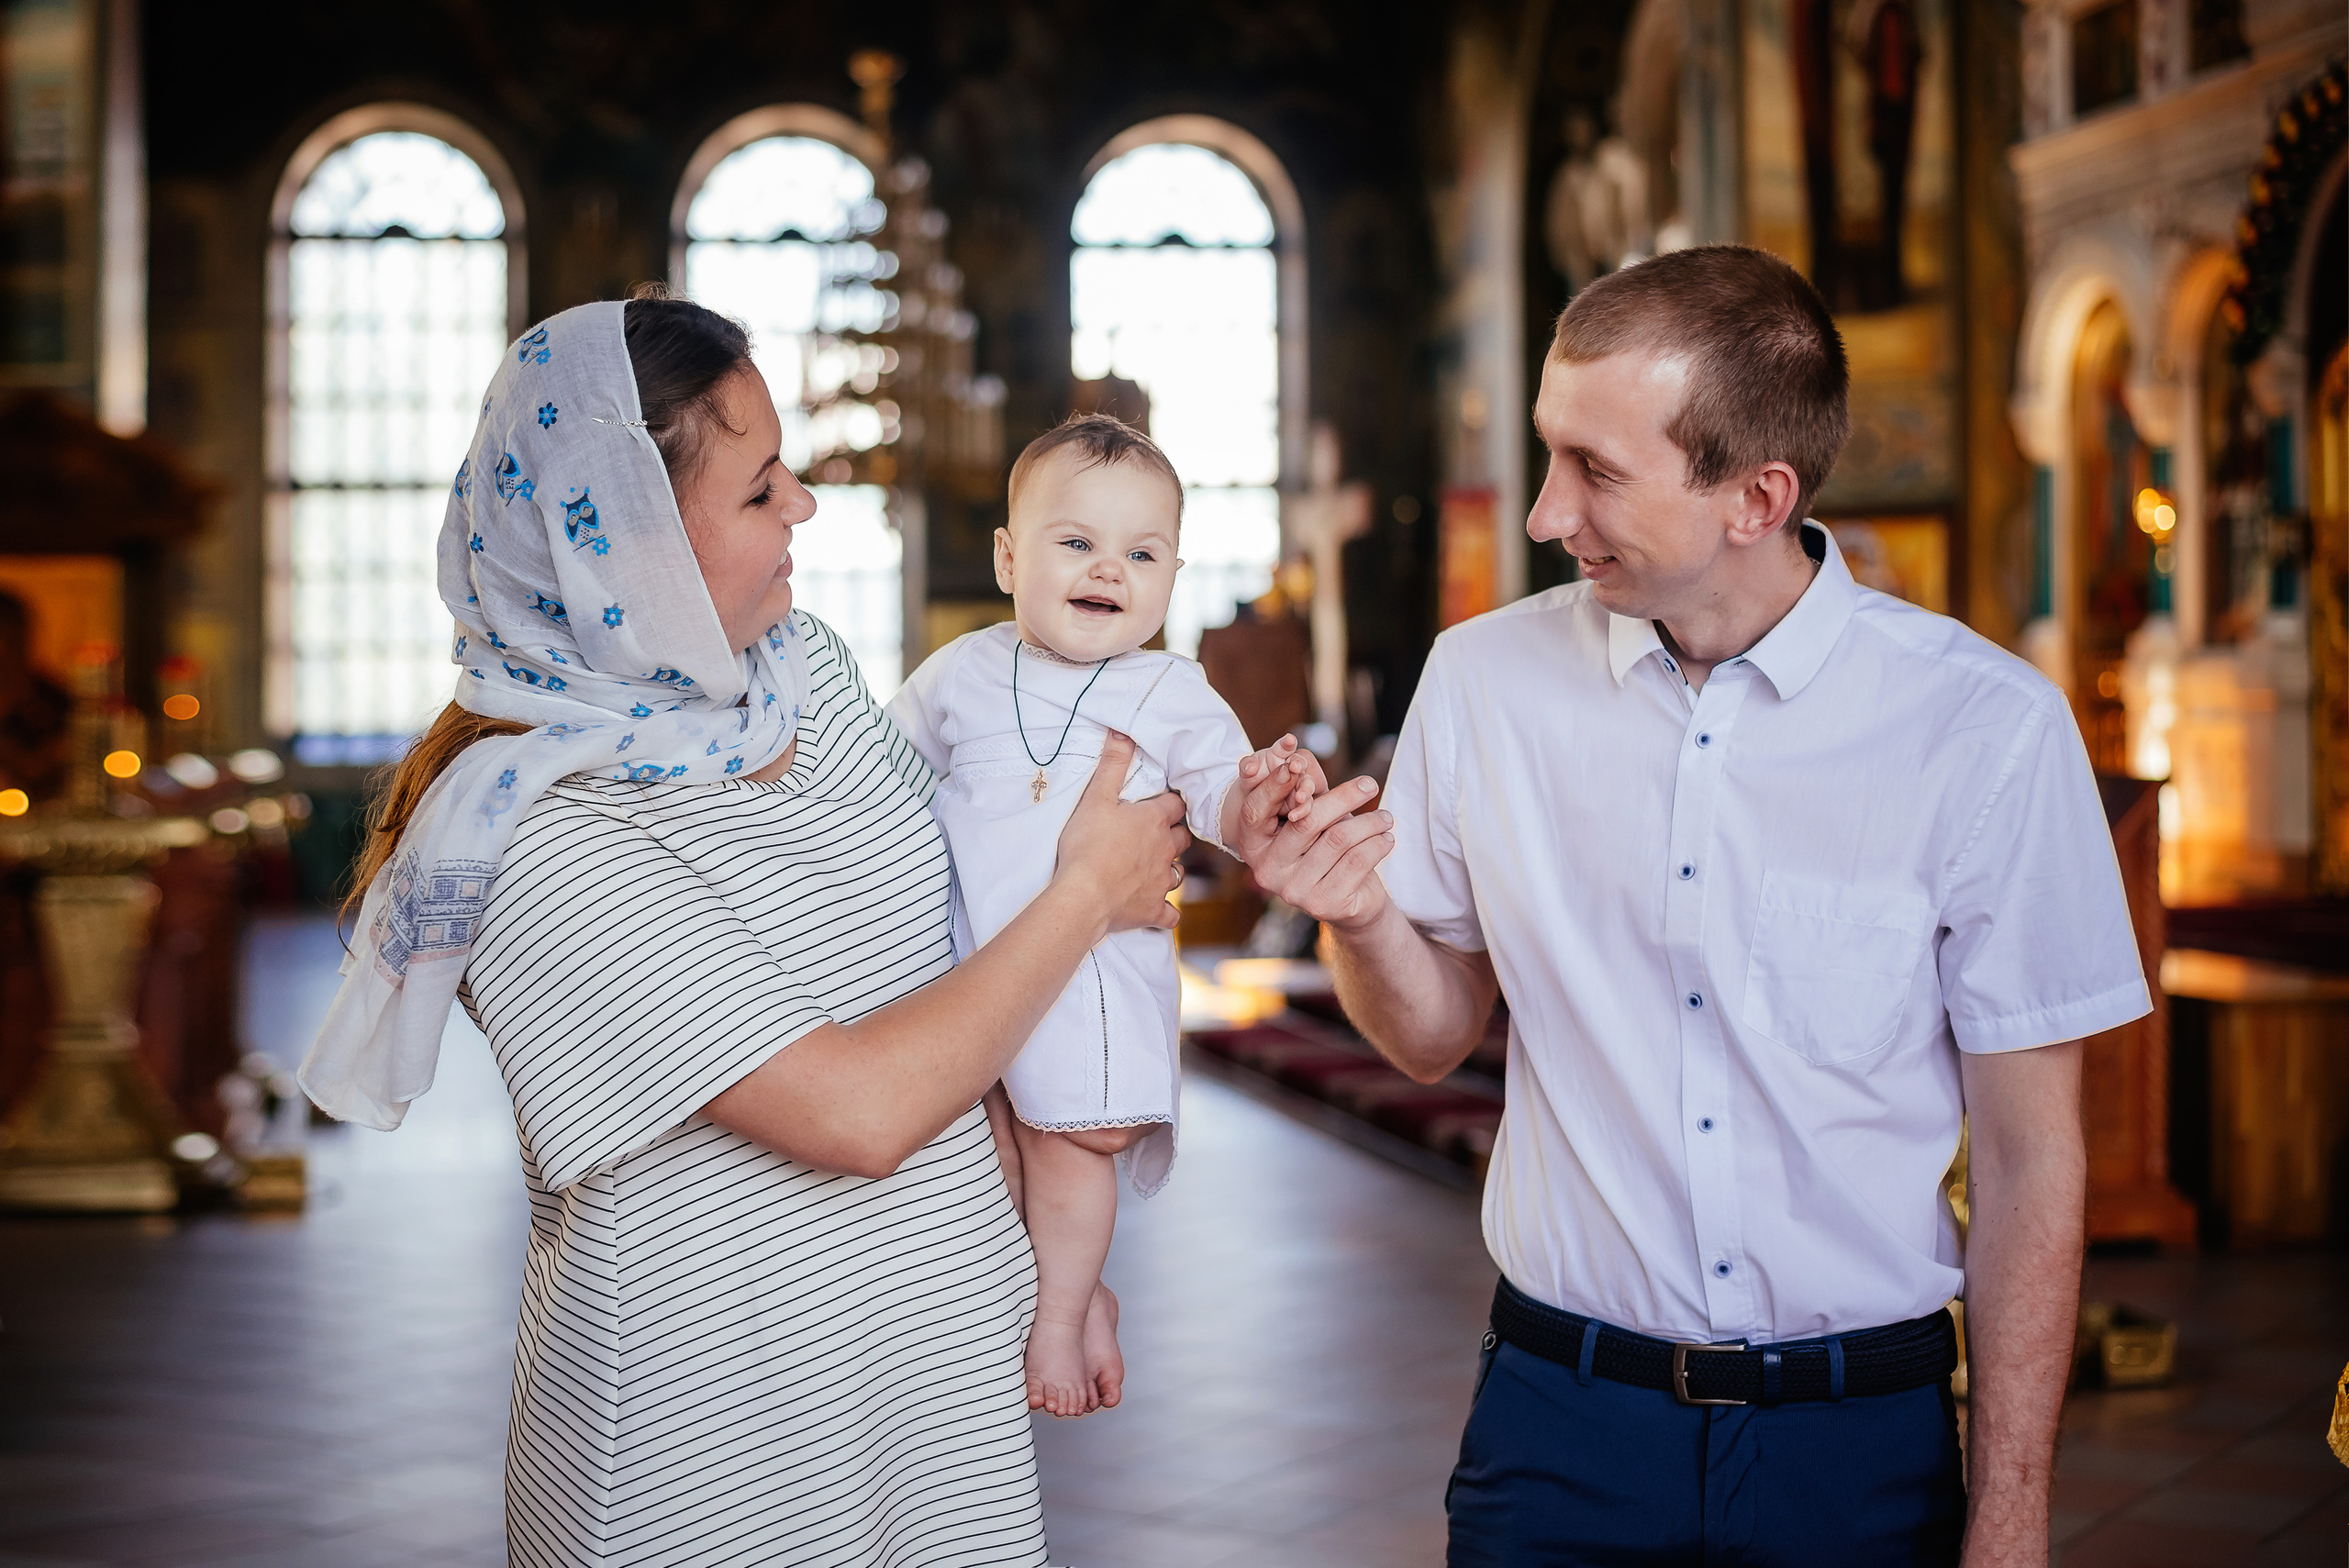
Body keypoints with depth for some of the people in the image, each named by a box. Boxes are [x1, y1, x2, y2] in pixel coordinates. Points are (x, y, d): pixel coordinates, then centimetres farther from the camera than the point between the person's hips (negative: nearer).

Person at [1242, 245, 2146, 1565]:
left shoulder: (1989, 730, -12)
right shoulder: (1482, 680, -4)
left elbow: (2031, 1158, -6)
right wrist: (1361, 920, -13)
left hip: (1865, 1444, -2)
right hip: (1560, 1417, 2)